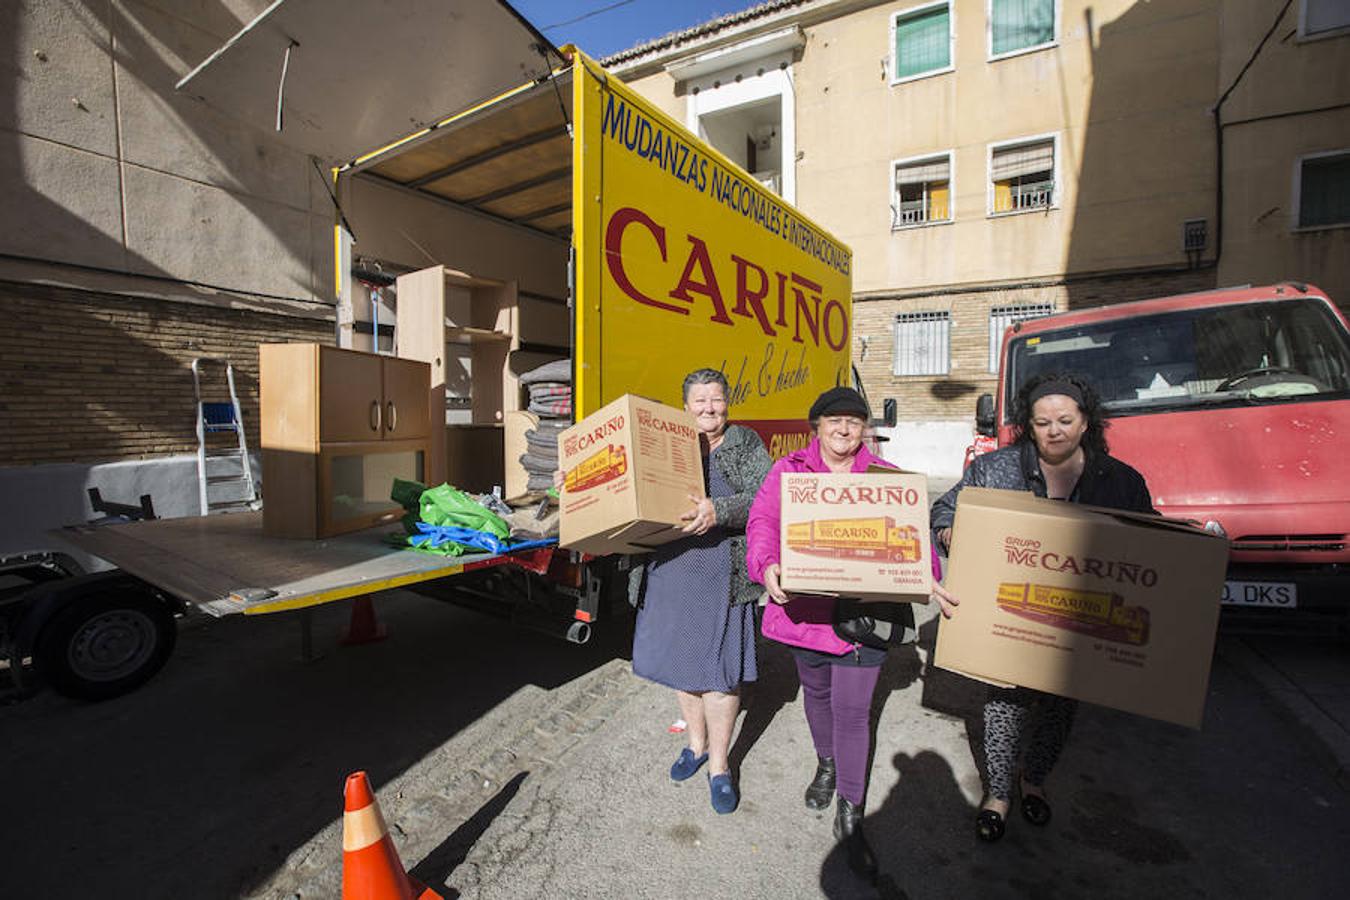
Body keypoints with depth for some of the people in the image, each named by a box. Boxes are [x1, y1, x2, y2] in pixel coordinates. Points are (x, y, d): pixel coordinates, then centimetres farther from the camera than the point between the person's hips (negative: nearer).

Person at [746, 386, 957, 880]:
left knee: (852, 711, 4)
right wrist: (767, 567, -30)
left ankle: (850, 816, 24)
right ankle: (826, 763, 52)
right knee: (816, 693, 23)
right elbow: (762, 521, -12)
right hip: (804, 606, 1)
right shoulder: (788, 470, -2)